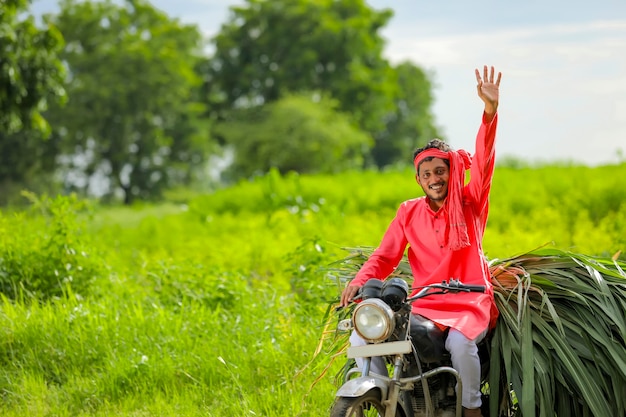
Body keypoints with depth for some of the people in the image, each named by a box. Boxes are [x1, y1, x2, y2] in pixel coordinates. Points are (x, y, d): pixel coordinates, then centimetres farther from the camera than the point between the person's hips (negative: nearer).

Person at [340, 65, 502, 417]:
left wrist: (490, 110, -29)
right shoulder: (409, 213, 9)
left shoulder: (470, 203, 1)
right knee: (362, 337, -15)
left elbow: (483, 160, -14)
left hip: (471, 302, -3)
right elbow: (385, 255, 5)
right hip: (423, 304, 4)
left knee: (460, 341, -37)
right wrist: (360, 281, -17)